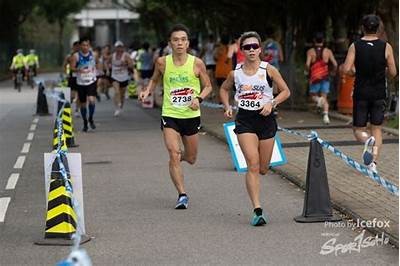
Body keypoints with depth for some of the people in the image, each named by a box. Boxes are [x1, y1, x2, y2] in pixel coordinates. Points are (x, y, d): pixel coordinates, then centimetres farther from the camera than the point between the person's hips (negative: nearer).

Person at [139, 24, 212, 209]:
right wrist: (147, 91, -4)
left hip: (191, 115, 1)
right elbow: (154, 79, 15)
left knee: (191, 158, 14)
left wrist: (199, 98, -15)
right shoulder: (162, 62, -4)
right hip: (170, 115, -1)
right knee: (174, 155, -15)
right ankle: (182, 195, -7)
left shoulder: (197, 63, -6)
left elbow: (208, 86, 4)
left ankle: (179, 156, 51)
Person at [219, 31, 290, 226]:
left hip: (265, 119, 0)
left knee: (263, 169, 8)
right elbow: (224, 89, 20)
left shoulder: (268, 70, -4)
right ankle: (257, 211, -15)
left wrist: (272, 103, -14)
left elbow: (285, 91, 2)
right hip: (245, 120, 0)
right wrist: (227, 107, 5)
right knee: (253, 165, -14)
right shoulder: (235, 73, 1)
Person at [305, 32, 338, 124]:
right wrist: (333, 71, 17)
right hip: (325, 77, 2)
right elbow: (335, 64, -2)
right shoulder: (328, 51, 2)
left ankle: (317, 99, -18)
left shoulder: (310, 51, -2)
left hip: (314, 78, -1)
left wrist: (308, 71, 6)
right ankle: (326, 114, -14)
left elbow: (307, 64, -14)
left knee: (313, 94, 17)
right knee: (324, 98, 7)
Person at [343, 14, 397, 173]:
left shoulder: (355, 46, -5)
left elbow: (347, 69, -13)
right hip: (379, 94, 1)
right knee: (377, 129, 11)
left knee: (358, 129, 10)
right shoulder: (386, 47, -4)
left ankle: (368, 140, -24)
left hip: (361, 93, -1)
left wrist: (356, 72, 8)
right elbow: (393, 73, -2)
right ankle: (373, 163, 1)